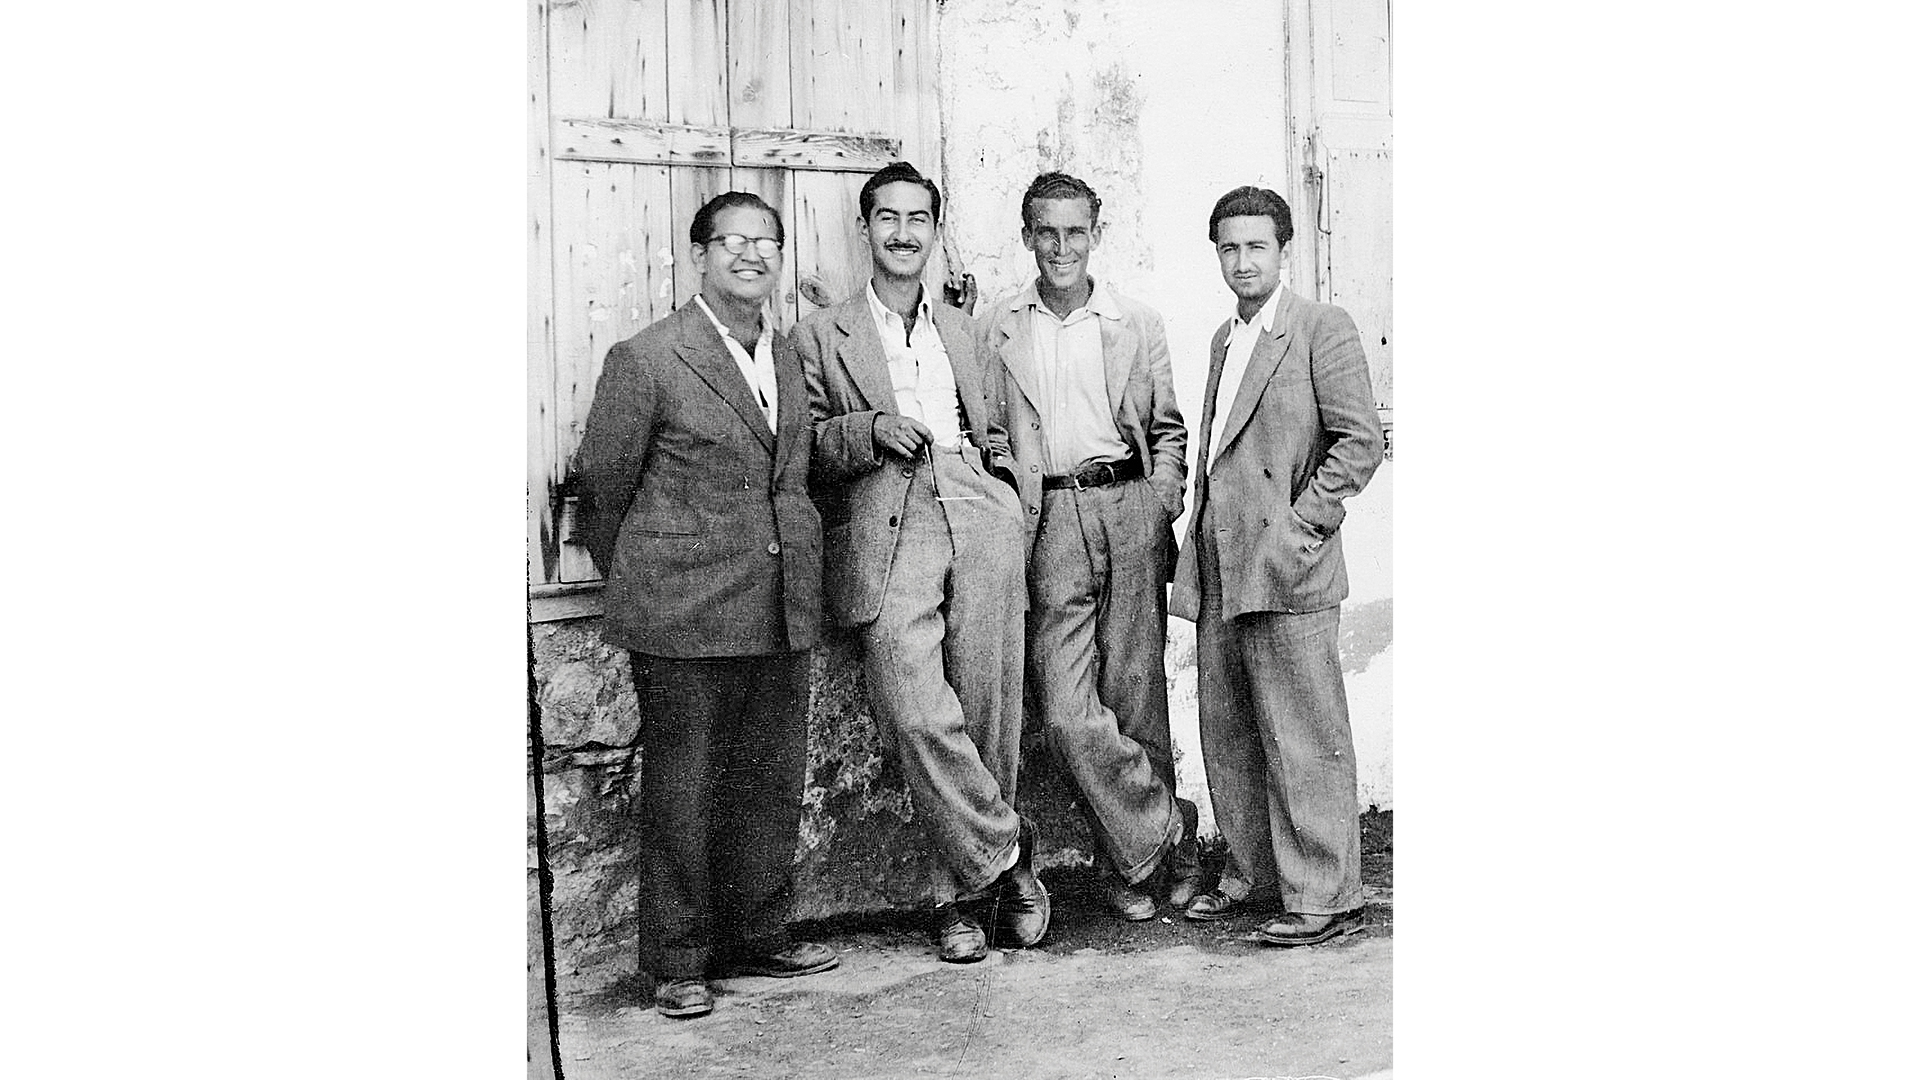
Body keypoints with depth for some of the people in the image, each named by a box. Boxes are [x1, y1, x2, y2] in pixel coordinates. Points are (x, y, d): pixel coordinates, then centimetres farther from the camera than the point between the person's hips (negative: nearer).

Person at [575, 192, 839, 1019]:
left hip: (781, 611, 6)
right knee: (681, 791, 3)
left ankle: (757, 938, 27)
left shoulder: (788, 359, 11)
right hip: (684, 615, -6)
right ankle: (677, 963, 16)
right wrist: (637, 587, 9)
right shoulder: (645, 359, -7)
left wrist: (795, 585, 16)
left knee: (773, 783, 12)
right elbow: (601, 486, 0)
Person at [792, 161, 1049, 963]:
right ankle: (1006, 855, 2)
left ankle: (959, 888, 13)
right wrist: (870, 430, -9)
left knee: (990, 712, -1)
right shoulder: (821, 336, 14)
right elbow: (805, 446, 8)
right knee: (918, 716, -17)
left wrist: (1005, 496, 12)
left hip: (979, 520, 3)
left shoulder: (963, 330, 26)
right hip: (887, 533, -3)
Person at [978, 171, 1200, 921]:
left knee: (1137, 690, 3)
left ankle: (1130, 861, 17)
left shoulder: (1137, 324, 11)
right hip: (1049, 521, -1)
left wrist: (1162, 506, 2)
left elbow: (1168, 429, 16)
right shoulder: (995, 329, 9)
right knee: (1066, 711, -9)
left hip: (1129, 512, 1)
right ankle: (1167, 833, 7)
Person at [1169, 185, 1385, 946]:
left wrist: (1302, 526, -14)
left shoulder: (1323, 329, -4)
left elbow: (1361, 440, -9)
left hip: (1285, 569, -8)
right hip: (1218, 569, 8)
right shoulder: (1224, 339, 19)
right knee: (1226, 731, 13)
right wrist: (1197, 542, 13)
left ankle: (1324, 895, 6)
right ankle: (1252, 870, 27)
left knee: (1304, 736, -3)